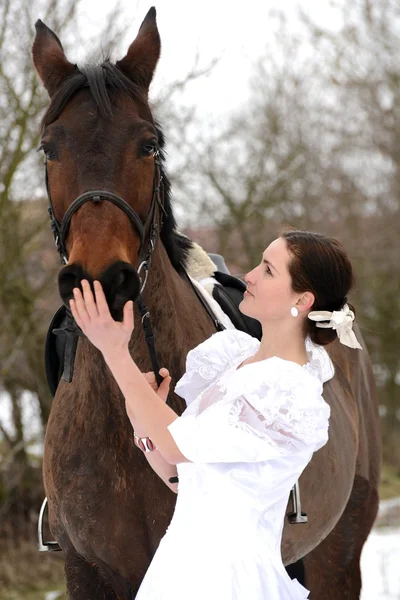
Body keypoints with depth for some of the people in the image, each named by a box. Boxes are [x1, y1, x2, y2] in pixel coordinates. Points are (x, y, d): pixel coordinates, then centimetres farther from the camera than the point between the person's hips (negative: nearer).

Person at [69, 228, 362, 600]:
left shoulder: (291, 397, -20)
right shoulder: (233, 354, 4)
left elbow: (180, 446, -19)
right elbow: (176, 474, 9)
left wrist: (115, 351, -17)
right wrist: (143, 419, -10)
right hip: (185, 555, 7)